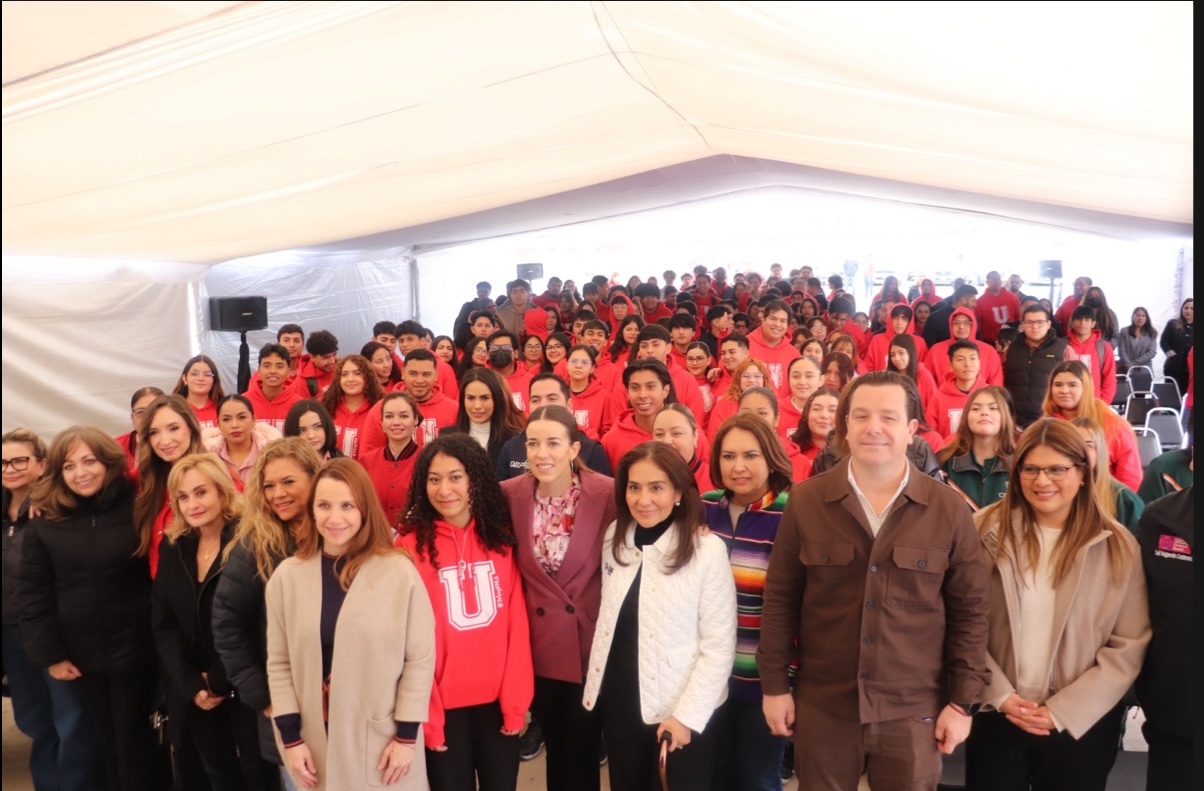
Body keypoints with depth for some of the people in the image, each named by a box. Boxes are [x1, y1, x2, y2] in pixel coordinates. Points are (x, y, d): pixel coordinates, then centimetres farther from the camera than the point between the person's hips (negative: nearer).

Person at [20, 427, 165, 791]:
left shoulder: (137, 507, -10)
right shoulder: (44, 524, -5)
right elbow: (32, 595, -1)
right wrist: (48, 654, -3)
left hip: (134, 648, -2)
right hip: (81, 655, 2)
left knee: (133, 737, 9)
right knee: (109, 737, 17)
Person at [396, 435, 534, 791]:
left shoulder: (501, 536, -1)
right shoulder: (411, 544, -8)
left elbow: (517, 623, -2)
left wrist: (516, 699, -6)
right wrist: (426, 713, -10)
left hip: (498, 697, 2)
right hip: (444, 701, -2)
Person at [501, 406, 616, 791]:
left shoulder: (608, 493, -16)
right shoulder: (510, 494, -8)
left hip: (591, 641, -3)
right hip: (538, 643, 3)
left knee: (582, 755, 11)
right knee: (554, 749, 21)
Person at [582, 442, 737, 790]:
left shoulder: (708, 550, -17)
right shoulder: (615, 538, 0)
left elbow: (719, 647, -15)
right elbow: (608, 616, 8)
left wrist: (687, 714, -14)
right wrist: (595, 683, 5)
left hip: (685, 712, -5)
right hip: (618, 701, 5)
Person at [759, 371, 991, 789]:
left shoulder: (948, 509, -4)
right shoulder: (805, 502, -4)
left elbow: (970, 610, 1)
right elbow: (779, 600, 0)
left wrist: (961, 701, 0)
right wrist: (775, 685, 0)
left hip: (913, 710, 0)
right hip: (821, 706, 0)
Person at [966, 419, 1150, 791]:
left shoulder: (1117, 546, -3)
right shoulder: (987, 530, -5)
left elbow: (1129, 647, -5)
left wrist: (1062, 711, -10)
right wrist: (1000, 695, -11)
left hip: (1082, 724, 0)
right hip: (996, 715, 0)